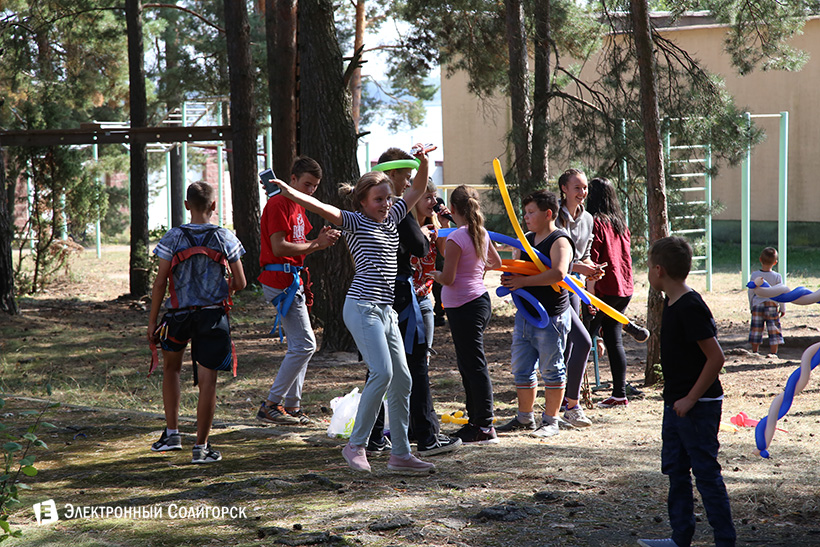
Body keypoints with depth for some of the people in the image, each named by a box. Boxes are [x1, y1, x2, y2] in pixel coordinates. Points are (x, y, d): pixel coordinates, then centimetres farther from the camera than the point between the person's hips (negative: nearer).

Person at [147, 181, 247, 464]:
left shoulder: (173, 237, -3)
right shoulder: (226, 239, -1)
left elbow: (160, 283, -4)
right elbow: (240, 283, 2)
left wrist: (152, 322, 3)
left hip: (179, 313, 1)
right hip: (213, 314, -1)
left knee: (171, 368, 24)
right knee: (207, 380, 1)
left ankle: (172, 433, 22)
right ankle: (201, 447, 2)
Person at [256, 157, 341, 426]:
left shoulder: (297, 207, 20)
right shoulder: (278, 204, -12)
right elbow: (280, 247, -19)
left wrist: (320, 240, 1)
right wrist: (316, 244, -13)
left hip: (292, 280, 10)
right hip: (281, 280, -10)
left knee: (299, 345, 11)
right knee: (305, 344, -11)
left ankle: (292, 406, 15)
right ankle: (271, 405, -8)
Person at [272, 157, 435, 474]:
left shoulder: (391, 218, 19)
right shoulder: (355, 222, -1)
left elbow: (417, 189, 24)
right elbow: (323, 209, -16)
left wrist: (424, 162, 7)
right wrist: (290, 193, -31)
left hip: (386, 311, 8)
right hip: (362, 307, -8)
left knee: (402, 380, 5)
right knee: (382, 372, -20)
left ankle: (400, 454, 11)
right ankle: (356, 445, -10)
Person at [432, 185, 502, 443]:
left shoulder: (456, 238, -17)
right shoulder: (482, 234, 7)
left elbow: (448, 279, -18)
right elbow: (496, 262, 23)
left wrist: (433, 273, 1)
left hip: (463, 308, -9)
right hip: (480, 300, 9)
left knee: (474, 366, -6)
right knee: (467, 364, 17)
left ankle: (485, 427, -5)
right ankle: (475, 421, 22)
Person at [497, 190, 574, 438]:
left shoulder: (559, 241, -12)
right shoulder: (526, 240, 15)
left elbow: (558, 273, -27)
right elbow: (517, 268, 26)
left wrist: (524, 281, -22)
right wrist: (508, 277, 2)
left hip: (551, 317, -8)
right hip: (525, 313, 8)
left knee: (551, 369, 1)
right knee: (521, 369, 11)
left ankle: (551, 421, 8)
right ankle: (525, 417, 22)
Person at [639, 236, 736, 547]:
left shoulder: (689, 308, -21)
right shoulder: (672, 303, 10)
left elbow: (715, 357, -23)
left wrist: (691, 399, -20)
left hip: (698, 407, -10)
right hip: (676, 404, 10)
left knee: (705, 472, -5)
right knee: (675, 469, 15)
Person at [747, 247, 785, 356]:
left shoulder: (754, 275, -4)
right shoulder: (777, 277, -8)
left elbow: (751, 292, 3)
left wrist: (751, 307, 16)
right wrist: (782, 309, 9)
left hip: (757, 306, 1)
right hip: (772, 306, -1)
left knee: (756, 331, 8)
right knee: (774, 331, 5)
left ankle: (754, 352, 13)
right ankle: (773, 353, 3)